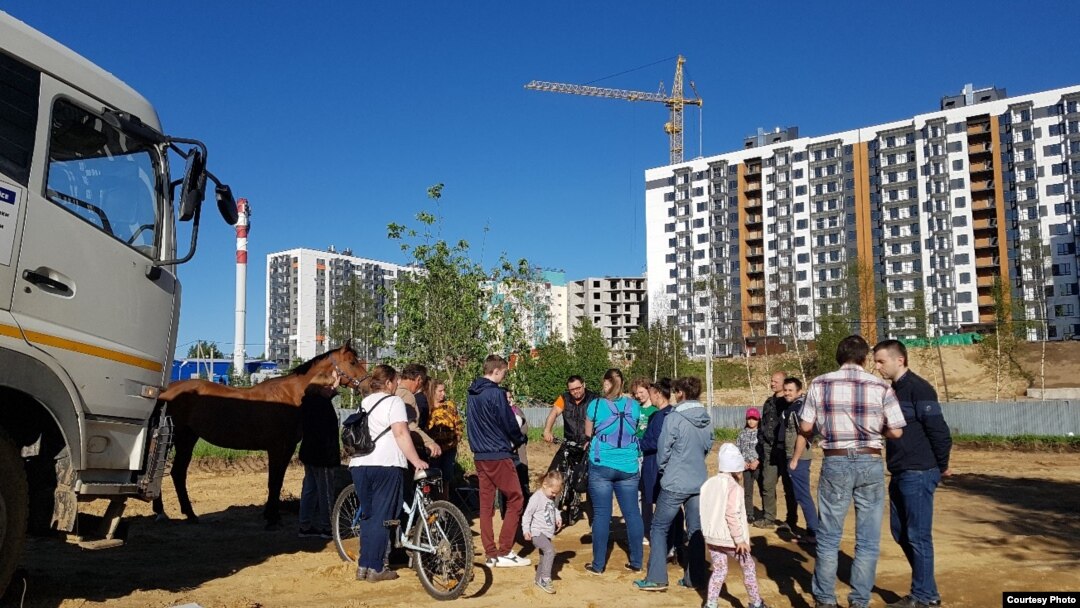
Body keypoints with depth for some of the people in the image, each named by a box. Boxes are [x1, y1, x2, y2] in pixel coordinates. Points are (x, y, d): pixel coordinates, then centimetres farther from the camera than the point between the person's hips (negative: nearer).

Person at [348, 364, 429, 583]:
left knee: (368, 516, 14)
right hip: (385, 465, -7)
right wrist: (416, 460, -17)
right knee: (382, 517, 0)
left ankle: (363, 566, 15)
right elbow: (400, 433, -15)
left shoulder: (364, 403, 20)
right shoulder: (394, 401, -3)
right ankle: (376, 568, 2)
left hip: (359, 465, 7)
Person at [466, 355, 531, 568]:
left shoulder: (472, 394, 11)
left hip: (479, 455, 8)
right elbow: (509, 423, -11)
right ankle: (504, 552, 1)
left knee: (486, 505, 8)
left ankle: (491, 554, 11)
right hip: (499, 455, -8)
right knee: (515, 500, 1)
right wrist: (520, 439, 7)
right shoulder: (496, 393, -15)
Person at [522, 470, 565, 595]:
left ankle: (539, 579, 31)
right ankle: (545, 579, -24)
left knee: (545, 558, 15)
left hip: (547, 533, 9)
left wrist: (558, 517, 8)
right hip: (537, 533, -9)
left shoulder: (551, 498, 9)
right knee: (550, 550, -27)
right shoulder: (537, 497, -16)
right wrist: (526, 530, -18)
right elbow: (527, 514, -13)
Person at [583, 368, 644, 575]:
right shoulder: (633, 406, 2)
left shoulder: (596, 405, -6)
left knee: (601, 514, 3)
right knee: (632, 513, 9)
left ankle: (598, 565, 9)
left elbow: (588, 433, 6)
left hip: (601, 466, -3)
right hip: (628, 467, 3)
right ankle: (636, 563, 16)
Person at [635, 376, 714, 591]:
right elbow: (707, 448, 12)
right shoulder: (707, 421, 2)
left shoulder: (674, 418, -15)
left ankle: (656, 578, 3)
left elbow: (663, 451, -9)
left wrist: (664, 470, 9)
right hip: (699, 483, 5)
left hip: (675, 483, -5)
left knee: (659, 528, 5)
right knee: (695, 531, 12)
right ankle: (694, 578, 17)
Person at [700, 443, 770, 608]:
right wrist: (739, 539, -19)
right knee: (749, 567, 12)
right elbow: (732, 515, -23)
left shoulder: (709, 484, 6)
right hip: (729, 539, -6)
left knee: (719, 571, 14)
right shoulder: (732, 487, -17)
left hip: (712, 537, 6)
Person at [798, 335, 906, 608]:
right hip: (870, 464, 0)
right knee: (867, 540, 10)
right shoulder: (881, 387, -3)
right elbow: (896, 431, -2)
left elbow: (805, 427, -1)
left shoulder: (820, 384, -2)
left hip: (835, 463, 0)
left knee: (828, 536, 11)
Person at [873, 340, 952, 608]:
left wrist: (942, 466, -8)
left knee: (918, 536, -1)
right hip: (900, 474, 10)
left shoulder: (919, 389, -15)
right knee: (901, 533, 14)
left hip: (918, 474, -10)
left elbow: (939, 430, -17)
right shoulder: (894, 390, 13)